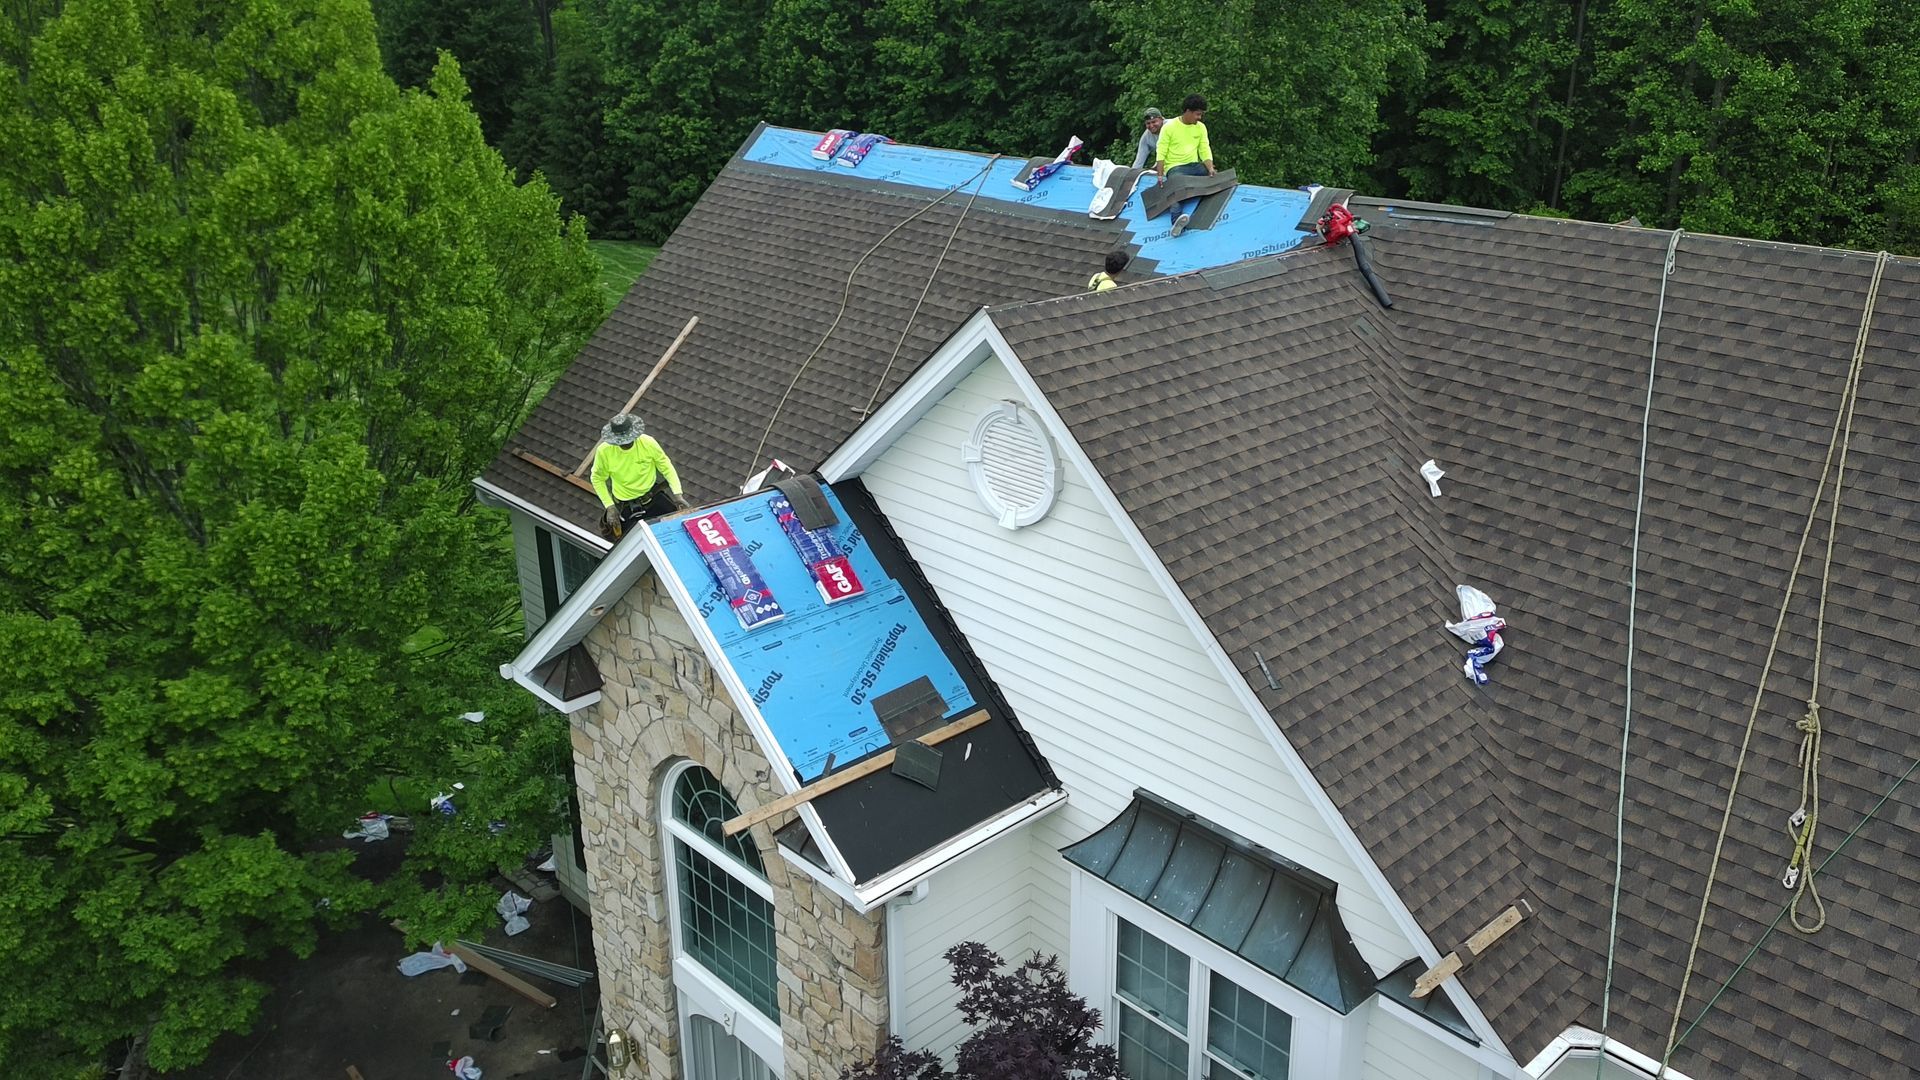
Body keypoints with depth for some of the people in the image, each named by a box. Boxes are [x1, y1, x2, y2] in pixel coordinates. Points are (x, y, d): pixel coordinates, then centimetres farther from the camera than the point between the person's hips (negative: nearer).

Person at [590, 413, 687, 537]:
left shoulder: (648, 442, -17)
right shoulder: (604, 451, -18)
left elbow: (666, 467, -5)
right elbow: (597, 479, -1)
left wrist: (678, 495, -14)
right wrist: (610, 507, -8)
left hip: (652, 494, 2)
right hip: (626, 506, -2)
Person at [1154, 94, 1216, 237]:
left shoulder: (1201, 127, 11)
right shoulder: (1169, 127, -5)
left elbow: (1205, 150, 5)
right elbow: (1161, 153, -7)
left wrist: (1210, 168, -13)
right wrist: (1160, 175, -18)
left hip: (1194, 165, 7)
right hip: (1174, 167, -7)